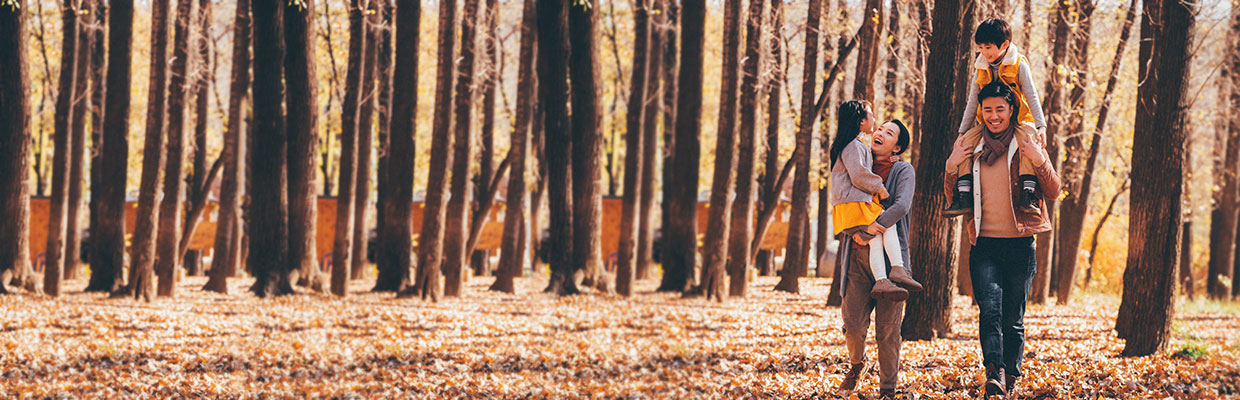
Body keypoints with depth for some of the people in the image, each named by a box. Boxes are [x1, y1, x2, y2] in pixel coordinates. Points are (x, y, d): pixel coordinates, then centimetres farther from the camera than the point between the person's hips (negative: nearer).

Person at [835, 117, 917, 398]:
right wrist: (855, 232, -6)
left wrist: (867, 231, -14)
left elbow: (901, 206, -14)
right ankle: (856, 365, 27)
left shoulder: (903, 171, 2)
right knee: (853, 324, -3)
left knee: (888, 328, -4)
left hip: (890, 256, -3)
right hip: (858, 257, 3)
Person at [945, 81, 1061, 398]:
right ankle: (994, 373, -30)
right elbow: (953, 198, 19)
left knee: (1013, 320, 3)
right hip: (983, 245, 1)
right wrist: (952, 167, 0)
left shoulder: (1027, 143, 5)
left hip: (1019, 244, -1)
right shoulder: (971, 146, 12)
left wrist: (1039, 161, -14)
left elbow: (1053, 192, 2)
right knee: (989, 309, -18)